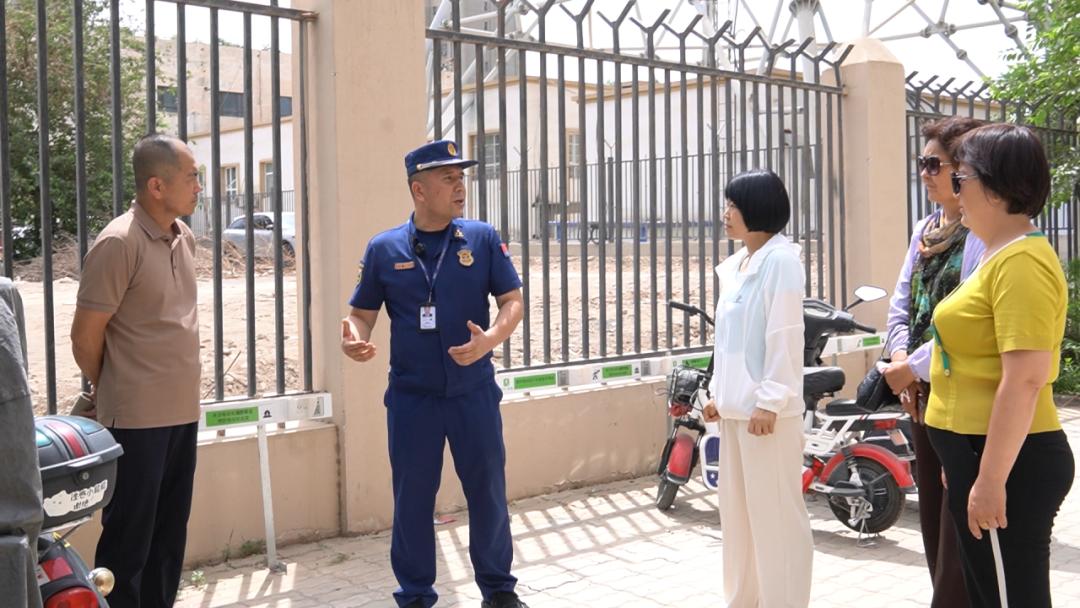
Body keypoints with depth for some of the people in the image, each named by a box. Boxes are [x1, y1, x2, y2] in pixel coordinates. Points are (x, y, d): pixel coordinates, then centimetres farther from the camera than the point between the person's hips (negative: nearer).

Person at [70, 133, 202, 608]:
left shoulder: (184, 238, 8)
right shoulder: (118, 244, -16)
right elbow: (84, 336, -12)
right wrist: (110, 391, 4)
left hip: (182, 410, 7)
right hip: (137, 418, -7)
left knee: (170, 532, 16)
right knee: (129, 538, 4)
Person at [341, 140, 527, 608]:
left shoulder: (482, 239, 0)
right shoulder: (384, 248, 1)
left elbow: (513, 300, 0)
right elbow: (362, 312, 6)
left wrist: (490, 339, -20)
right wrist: (353, 340, -17)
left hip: (473, 392, 0)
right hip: (411, 397, 0)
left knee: (488, 493, 9)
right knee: (412, 499, 8)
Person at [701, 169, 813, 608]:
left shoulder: (780, 260, -10)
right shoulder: (735, 265, 15)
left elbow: (785, 335, -15)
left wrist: (770, 400, -18)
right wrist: (717, 392, 16)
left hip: (765, 407, -9)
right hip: (736, 404, 9)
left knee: (775, 513, -2)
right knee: (737, 510, 14)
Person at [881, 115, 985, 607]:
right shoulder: (925, 229, 12)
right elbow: (902, 300, 13)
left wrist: (913, 368, -16)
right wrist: (900, 359, -2)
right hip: (923, 390, 9)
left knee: (960, 527, -4)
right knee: (933, 515, 16)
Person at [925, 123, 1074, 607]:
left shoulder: (1022, 262, -18)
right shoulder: (998, 255, 14)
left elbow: (1024, 380, -25)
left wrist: (990, 480, -25)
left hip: (1008, 462, -10)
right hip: (978, 454, 10)